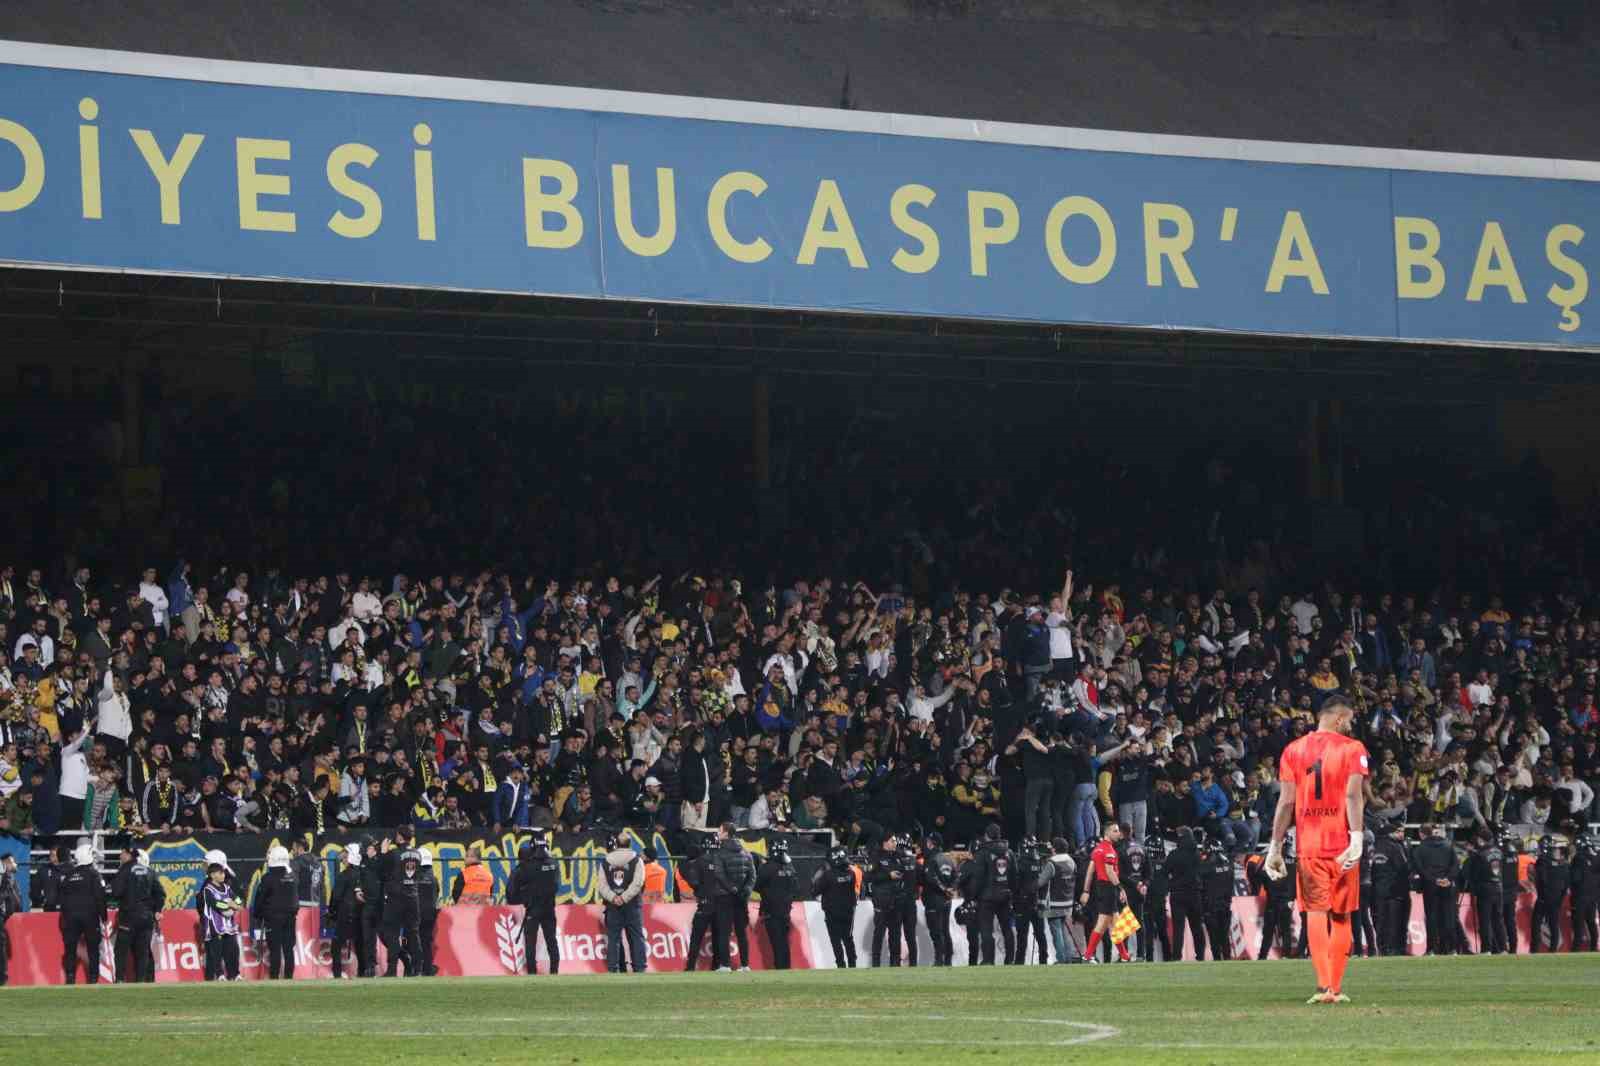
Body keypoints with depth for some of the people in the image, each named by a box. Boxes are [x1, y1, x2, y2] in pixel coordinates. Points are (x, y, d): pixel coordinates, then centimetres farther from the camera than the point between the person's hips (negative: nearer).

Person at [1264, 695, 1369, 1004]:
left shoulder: (1293, 751, 7)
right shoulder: (1352, 749, 0)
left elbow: (1286, 802, 3)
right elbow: (1354, 796, -12)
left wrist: (1275, 847, 5)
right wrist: (1357, 837, -20)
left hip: (1308, 846, 1)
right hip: (1342, 845, -1)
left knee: (1316, 912, -2)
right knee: (1341, 916, 10)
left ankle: (1323, 985, -19)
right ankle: (1336, 988, 13)